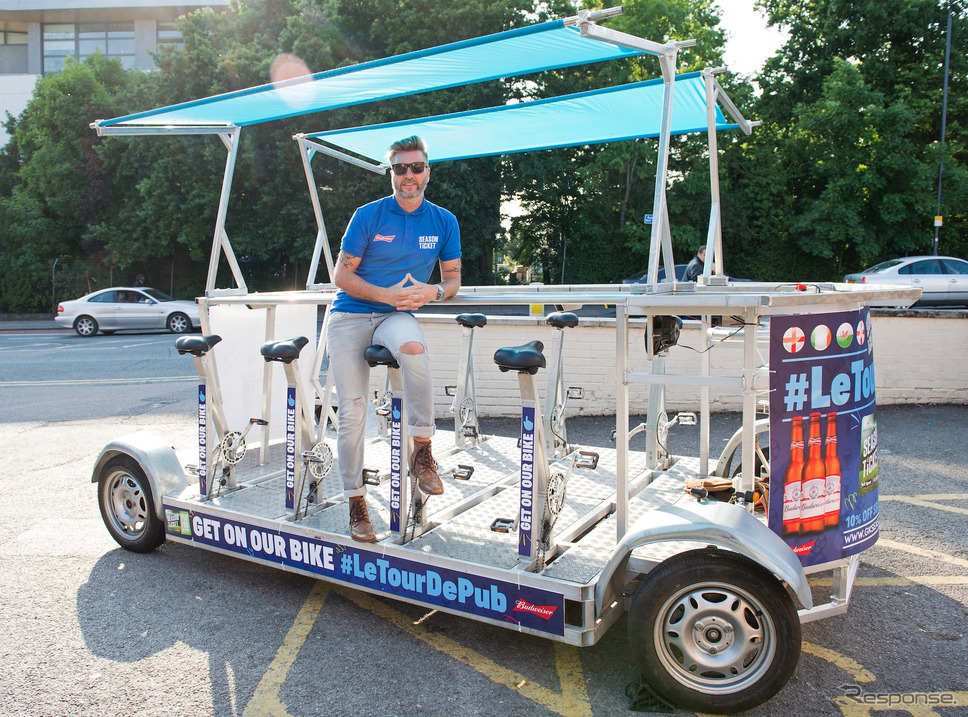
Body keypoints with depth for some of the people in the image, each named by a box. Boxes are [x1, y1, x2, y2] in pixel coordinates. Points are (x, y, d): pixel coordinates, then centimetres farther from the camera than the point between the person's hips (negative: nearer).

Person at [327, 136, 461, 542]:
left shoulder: (444, 222, 4)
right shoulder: (368, 216, -2)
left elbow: (452, 280, 9)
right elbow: (342, 275, -2)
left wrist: (432, 292, -14)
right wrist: (387, 295, -16)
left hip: (396, 316, 0)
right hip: (350, 316, 0)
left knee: (414, 348, -38)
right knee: (351, 411, -4)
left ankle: (422, 450, -23)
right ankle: (355, 501, 12)